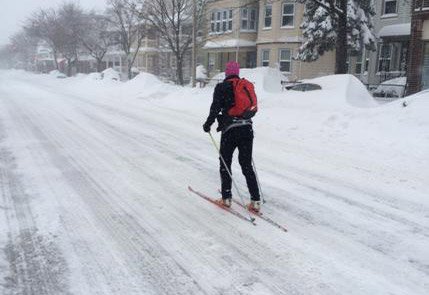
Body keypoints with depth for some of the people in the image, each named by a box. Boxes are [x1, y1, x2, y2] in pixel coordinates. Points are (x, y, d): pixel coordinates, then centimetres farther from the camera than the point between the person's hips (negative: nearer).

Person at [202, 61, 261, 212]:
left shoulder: (222, 87, -4)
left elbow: (215, 108, -11)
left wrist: (208, 124, 2)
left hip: (230, 130, -4)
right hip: (247, 128, 5)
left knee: (225, 163, 11)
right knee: (247, 165, 9)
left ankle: (226, 198, 13)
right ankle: (255, 200, 6)